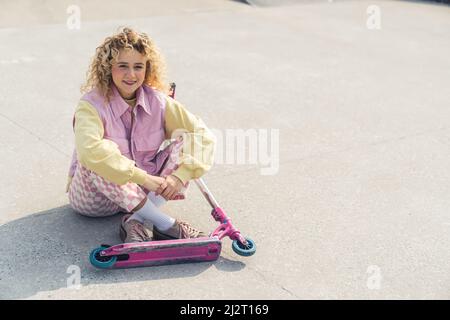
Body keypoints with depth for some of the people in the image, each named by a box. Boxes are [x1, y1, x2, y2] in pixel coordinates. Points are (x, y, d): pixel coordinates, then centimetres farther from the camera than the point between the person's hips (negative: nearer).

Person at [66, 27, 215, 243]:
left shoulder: (157, 101, -7)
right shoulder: (91, 105, -20)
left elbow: (202, 134, -11)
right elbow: (89, 149, -39)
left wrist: (180, 175, -26)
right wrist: (145, 178, -40)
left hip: (142, 192, 4)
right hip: (95, 198, -3)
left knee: (185, 140, -13)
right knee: (94, 162, -35)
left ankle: (135, 222, -27)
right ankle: (166, 224, -32)